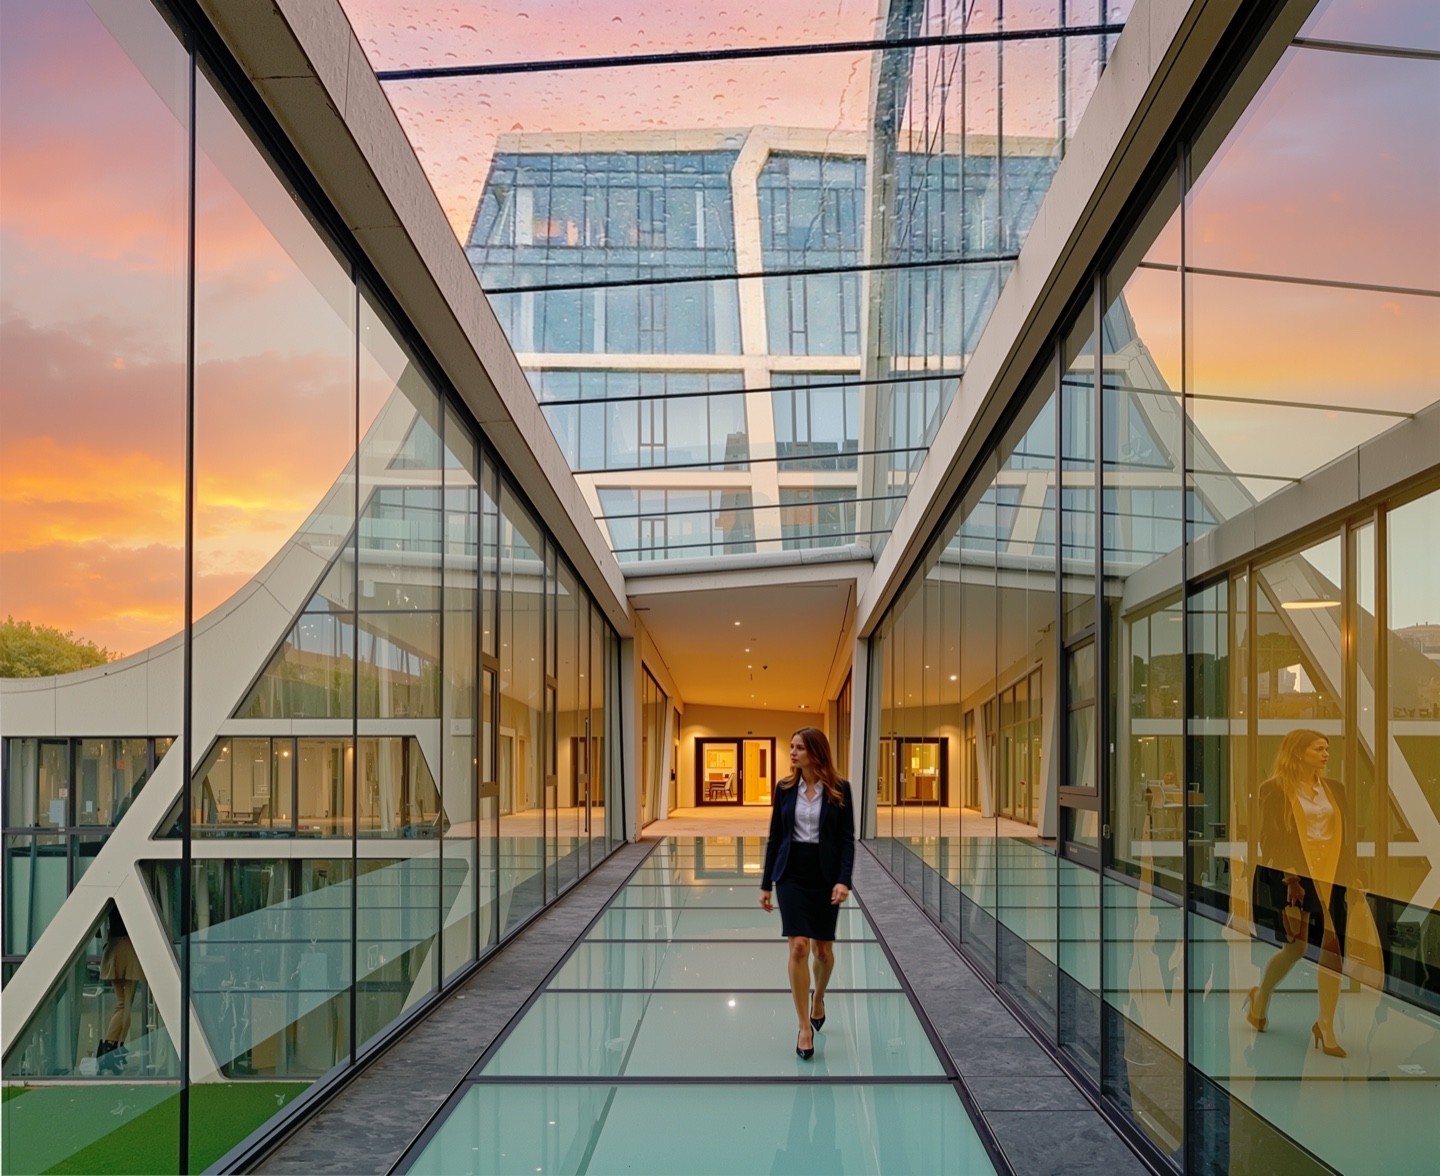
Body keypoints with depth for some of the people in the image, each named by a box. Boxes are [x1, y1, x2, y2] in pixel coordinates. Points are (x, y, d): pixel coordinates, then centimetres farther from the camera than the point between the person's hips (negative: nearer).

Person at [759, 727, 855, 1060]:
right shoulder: (785, 789, 1)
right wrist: (766, 884, 5)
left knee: (823, 950, 10)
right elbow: (774, 838, 5)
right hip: (792, 874, 1)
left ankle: (818, 999, 41)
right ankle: (804, 1027, -1)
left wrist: (843, 880, -16)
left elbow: (847, 839, -5)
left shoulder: (839, 790, -4)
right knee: (799, 948, -10)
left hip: (825, 875, 0)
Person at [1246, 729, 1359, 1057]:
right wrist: (1285, 876, -15)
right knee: (1296, 947, 1)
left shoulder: (1335, 789, 10)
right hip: (1292, 877, -4)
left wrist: (1352, 872, 4)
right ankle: (1261, 997, 28)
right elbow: (1269, 837, -8)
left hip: (1330, 877, 4)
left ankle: (1326, 1027, 4)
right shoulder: (1274, 789, -4)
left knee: (1333, 948, -2)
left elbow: (1348, 834, 12)